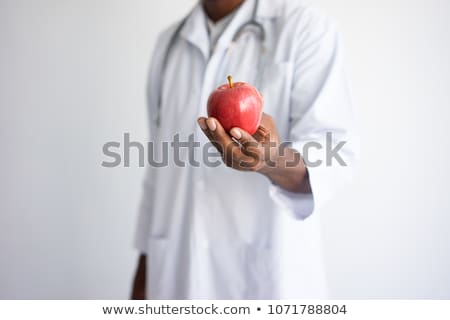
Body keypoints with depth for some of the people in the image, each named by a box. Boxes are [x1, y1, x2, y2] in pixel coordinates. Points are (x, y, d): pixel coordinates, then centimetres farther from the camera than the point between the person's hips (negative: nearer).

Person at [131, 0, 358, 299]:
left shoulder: (308, 28, -7)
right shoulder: (170, 42, 8)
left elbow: (335, 154, -16)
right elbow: (162, 163, 11)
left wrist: (275, 162, -36)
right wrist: (145, 263, 10)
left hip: (267, 270, -4)